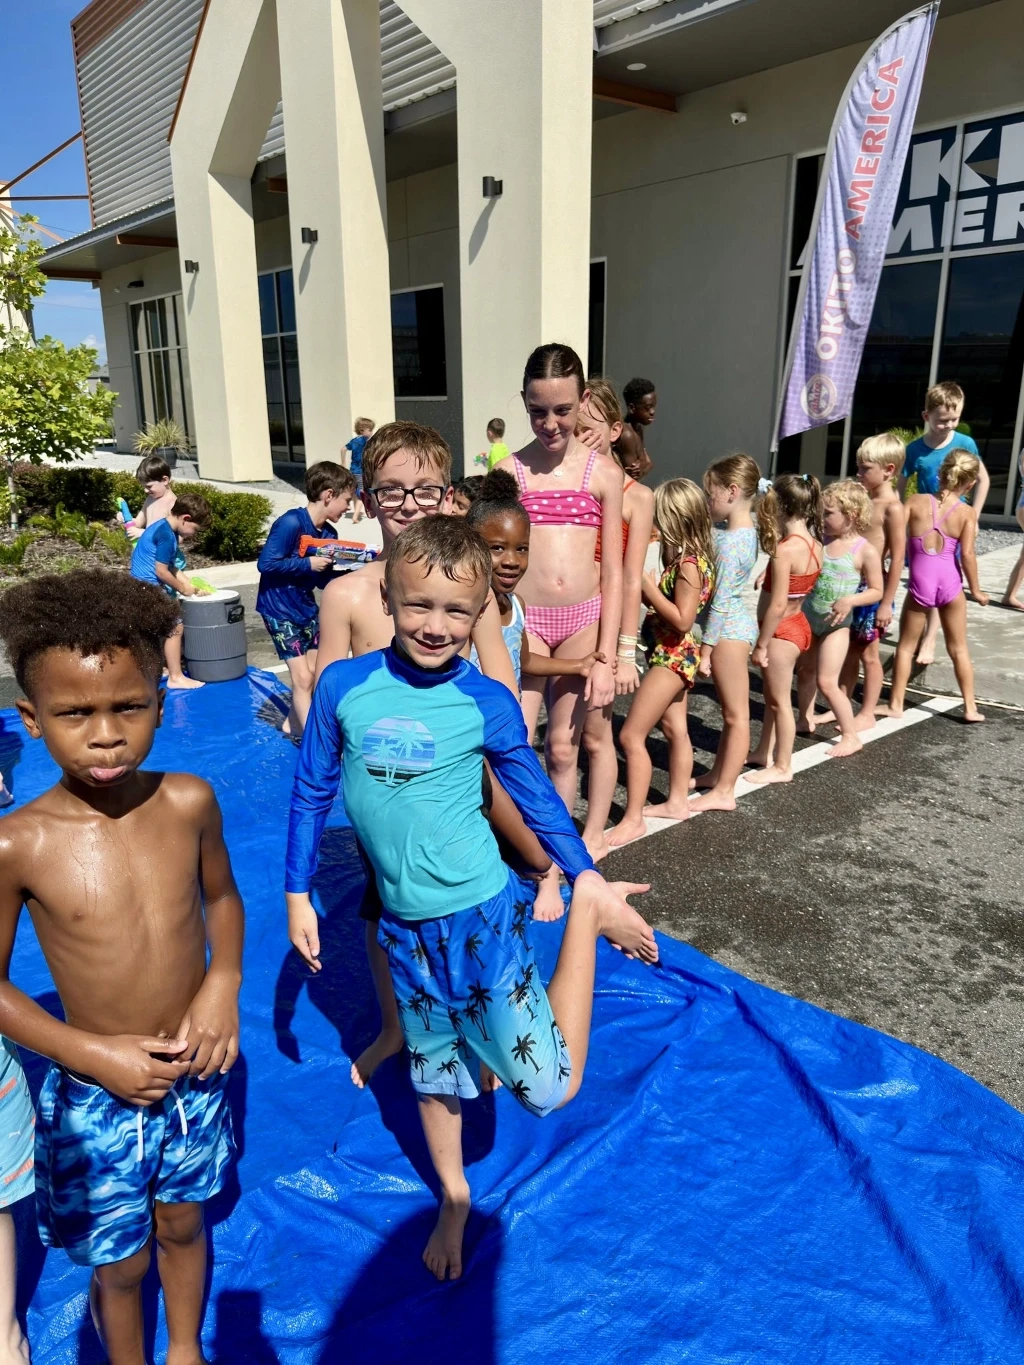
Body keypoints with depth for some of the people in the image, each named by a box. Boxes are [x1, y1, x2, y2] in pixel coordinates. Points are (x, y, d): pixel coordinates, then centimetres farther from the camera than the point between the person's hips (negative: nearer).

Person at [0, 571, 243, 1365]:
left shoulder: (188, 803, -15)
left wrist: (223, 984, -12)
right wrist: (92, 1053, -17)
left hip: (197, 1076, 3)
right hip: (98, 1097, -2)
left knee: (182, 1224, 26)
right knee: (120, 1263, 19)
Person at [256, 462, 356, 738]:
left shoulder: (328, 533, 1)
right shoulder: (291, 523, -22)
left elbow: (324, 580, 5)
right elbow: (265, 563, -24)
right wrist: (308, 564, -24)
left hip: (306, 608, 8)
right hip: (279, 609, -8)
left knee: (315, 671, 12)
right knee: (302, 677, -6)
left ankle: (293, 723, 33)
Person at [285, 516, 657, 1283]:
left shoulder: (487, 703, -12)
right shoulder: (344, 686, -8)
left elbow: (539, 801, 0)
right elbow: (312, 795, 3)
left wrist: (593, 889, 0)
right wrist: (297, 895, 7)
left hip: (481, 913, -2)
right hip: (404, 924, 3)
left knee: (549, 1088, -2)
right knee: (434, 1070, 21)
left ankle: (583, 920, 15)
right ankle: (454, 1200, 49)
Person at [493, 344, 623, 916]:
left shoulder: (604, 472, 3)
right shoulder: (508, 470, 2)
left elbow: (613, 573, 2)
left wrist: (605, 658, -4)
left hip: (584, 620, 1)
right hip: (524, 621, -1)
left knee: (563, 751, 10)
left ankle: (552, 871, 25)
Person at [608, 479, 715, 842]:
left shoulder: (689, 563, -21)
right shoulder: (685, 557, 7)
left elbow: (683, 620, -25)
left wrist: (648, 588, -21)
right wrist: (648, 586, -5)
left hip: (673, 656, -10)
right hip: (673, 654, 10)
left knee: (631, 735, -8)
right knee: (676, 729, 19)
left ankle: (633, 820, -1)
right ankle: (677, 801, 32)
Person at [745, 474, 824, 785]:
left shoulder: (786, 550, -25)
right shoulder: (814, 543, 1)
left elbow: (777, 606, -25)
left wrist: (760, 644, -17)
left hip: (781, 630, -9)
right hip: (797, 624, 9)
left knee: (780, 700, 5)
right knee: (772, 694, 22)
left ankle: (782, 767, 18)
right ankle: (764, 753, 36)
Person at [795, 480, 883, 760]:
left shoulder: (866, 551, -15)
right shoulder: (819, 539, -2)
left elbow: (876, 591, -8)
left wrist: (850, 601, -25)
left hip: (835, 623, -6)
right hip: (808, 616, 6)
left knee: (826, 682, -7)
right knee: (804, 671, 18)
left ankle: (851, 736, 7)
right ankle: (806, 720, 38)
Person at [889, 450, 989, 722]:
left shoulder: (915, 501, -3)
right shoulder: (967, 512, -4)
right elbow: (967, 554, -8)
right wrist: (976, 590, 2)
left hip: (920, 581, -1)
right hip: (950, 582, 1)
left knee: (906, 646, 13)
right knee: (959, 648, 15)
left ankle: (896, 704, 13)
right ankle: (970, 707, 21)